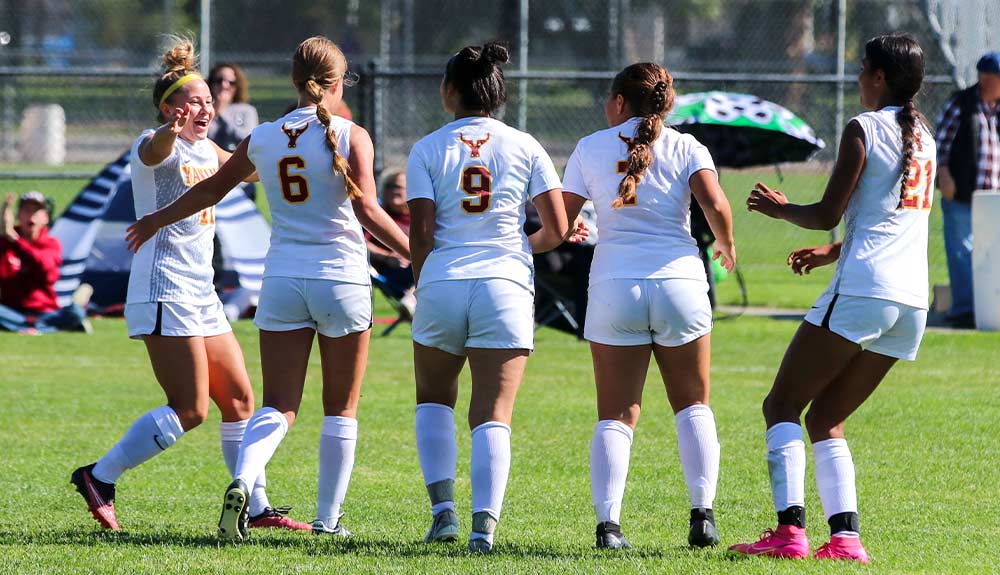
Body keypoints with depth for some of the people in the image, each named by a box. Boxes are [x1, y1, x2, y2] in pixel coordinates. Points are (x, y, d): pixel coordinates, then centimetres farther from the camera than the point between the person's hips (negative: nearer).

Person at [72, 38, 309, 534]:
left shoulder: (205, 150, 15)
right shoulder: (156, 145, -11)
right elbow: (154, 151, -36)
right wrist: (172, 130, -59)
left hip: (201, 296, 9)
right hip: (165, 292, -9)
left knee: (239, 400, 7)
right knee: (190, 409, -13)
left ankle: (256, 507, 13)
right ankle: (99, 477, -5)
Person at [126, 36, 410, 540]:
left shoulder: (262, 139, 4)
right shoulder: (350, 136, -7)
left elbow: (210, 190, 16)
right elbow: (367, 210, -17)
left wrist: (155, 221, 31)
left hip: (282, 284, 3)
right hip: (341, 281, -3)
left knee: (279, 406, 3)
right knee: (341, 409, 11)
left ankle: (242, 482, -25)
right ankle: (328, 519, 12)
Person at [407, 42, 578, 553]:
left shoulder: (427, 150, 2)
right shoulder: (524, 147, 5)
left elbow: (421, 234, -4)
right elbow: (557, 230, 2)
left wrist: (420, 287, 12)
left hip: (442, 284, 0)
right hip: (505, 287, 0)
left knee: (433, 397, 21)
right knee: (492, 414, 0)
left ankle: (443, 507, 7)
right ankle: (484, 523, -17)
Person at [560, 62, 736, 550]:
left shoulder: (591, 149, 6)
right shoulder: (685, 147, 5)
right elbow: (715, 206, -10)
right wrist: (726, 247, 10)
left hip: (614, 287, 0)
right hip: (679, 279, 0)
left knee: (615, 416, 3)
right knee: (693, 405, 14)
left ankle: (608, 523, -9)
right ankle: (703, 512, 2)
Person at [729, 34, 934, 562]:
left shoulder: (864, 129, -5)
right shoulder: (923, 136, 18)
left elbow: (828, 214, -8)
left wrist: (782, 209, 12)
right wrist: (833, 253, 37)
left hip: (862, 290, -8)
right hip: (912, 298, 8)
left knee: (782, 405, -2)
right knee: (826, 418, 15)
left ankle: (789, 529, -17)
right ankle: (844, 536, 1)